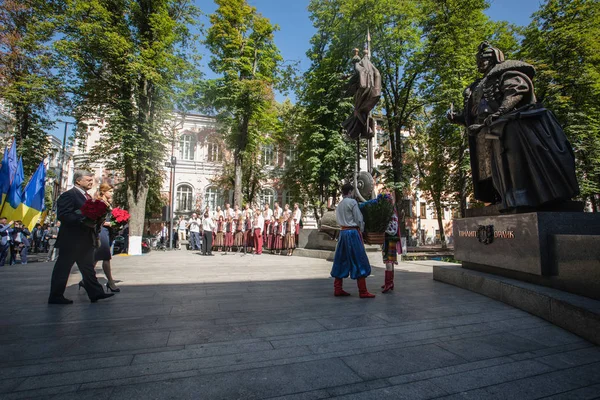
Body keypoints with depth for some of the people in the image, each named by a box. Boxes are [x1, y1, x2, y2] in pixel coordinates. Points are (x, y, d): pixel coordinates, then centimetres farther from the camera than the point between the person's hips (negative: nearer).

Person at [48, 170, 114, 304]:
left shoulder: (88, 196, 16)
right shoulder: (68, 195, -12)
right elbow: (63, 215, -22)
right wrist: (83, 220, -28)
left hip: (87, 240, 9)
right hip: (72, 240, -9)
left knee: (88, 268, 11)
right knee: (63, 268, 4)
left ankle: (96, 293, 16)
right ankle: (56, 296, 16)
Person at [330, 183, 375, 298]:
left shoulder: (339, 205, 16)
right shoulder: (352, 202, -6)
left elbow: (339, 220, 14)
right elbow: (359, 219, -8)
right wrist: (361, 229, 9)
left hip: (342, 232, 8)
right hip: (352, 232, -8)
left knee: (341, 261, 10)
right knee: (359, 262, -3)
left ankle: (337, 289, 13)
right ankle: (363, 292, -1)